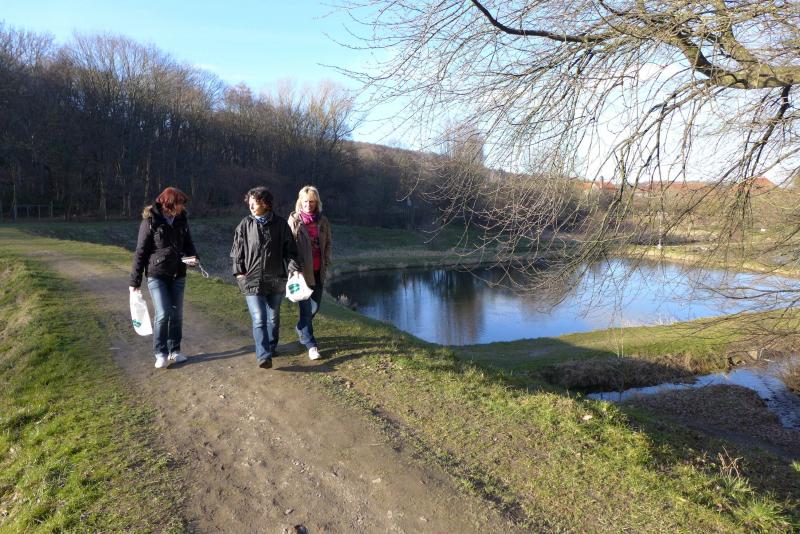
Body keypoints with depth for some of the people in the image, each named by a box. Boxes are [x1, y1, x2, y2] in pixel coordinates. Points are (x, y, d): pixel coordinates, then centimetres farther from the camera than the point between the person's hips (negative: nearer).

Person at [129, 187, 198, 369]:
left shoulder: (181, 219, 2)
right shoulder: (150, 221, -10)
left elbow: (188, 242, 14)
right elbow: (140, 251, -7)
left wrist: (192, 256, -9)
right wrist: (135, 280, -6)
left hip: (178, 275, 4)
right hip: (156, 275, -4)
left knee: (177, 314, 8)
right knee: (162, 314, -9)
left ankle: (175, 350, 22)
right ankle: (160, 353, 8)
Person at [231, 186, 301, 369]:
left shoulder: (280, 224, 0)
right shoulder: (245, 225, 1)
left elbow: (290, 250, 4)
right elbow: (236, 252, 6)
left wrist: (294, 269, -8)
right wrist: (239, 272, -2)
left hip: (276, 280, 2)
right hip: (252, 281, -1)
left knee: (273, 318, 15)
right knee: (259, 320, -11)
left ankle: (271, 348, 34)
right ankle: (263, 356, -11)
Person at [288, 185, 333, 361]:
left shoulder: (323, 221, 8)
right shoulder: (294, 220, -3)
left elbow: (328, 243, 15)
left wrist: (326, 262, 3)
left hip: (318, 271, 5)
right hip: (302, 271, -4)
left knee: (315, 305, 13)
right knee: (306, 307, -5)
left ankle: (301, 327, 41)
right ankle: (311, 345, 0)